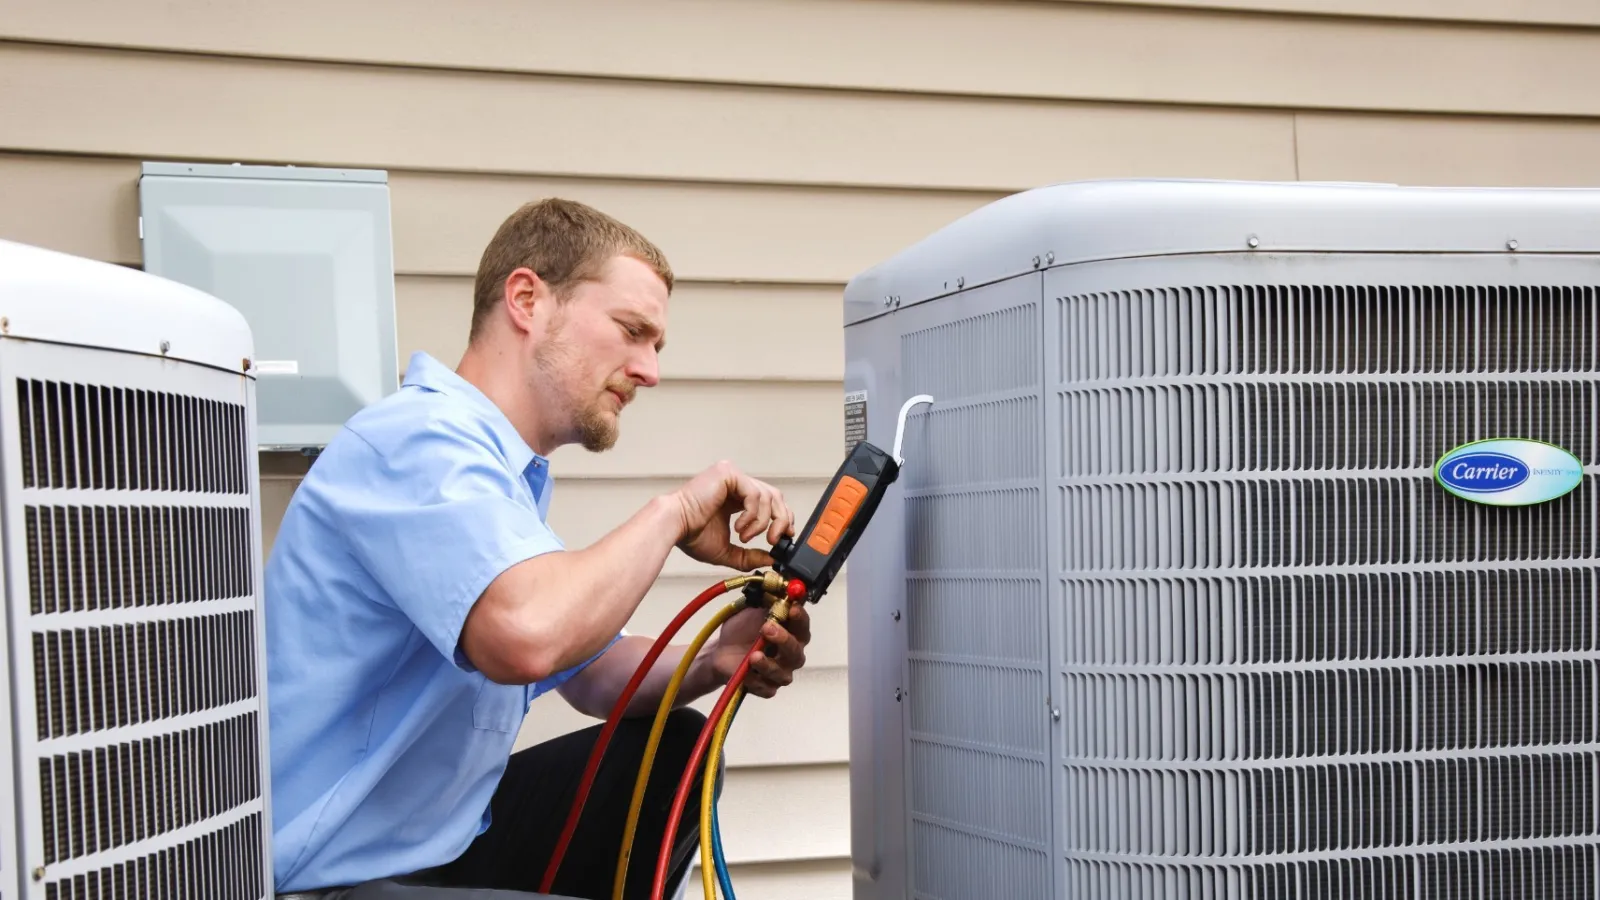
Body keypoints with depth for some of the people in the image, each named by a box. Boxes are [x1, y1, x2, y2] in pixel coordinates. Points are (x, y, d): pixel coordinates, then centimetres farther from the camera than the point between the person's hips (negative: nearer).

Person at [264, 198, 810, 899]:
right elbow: (527, 634, -38)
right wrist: (672, 513, -21)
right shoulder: (419, 437, -21)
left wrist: (712, 663, -5)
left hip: (443, 840, 10)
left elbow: (591, 673, 16)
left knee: (673, 749, 15)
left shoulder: (508, 468, 12)